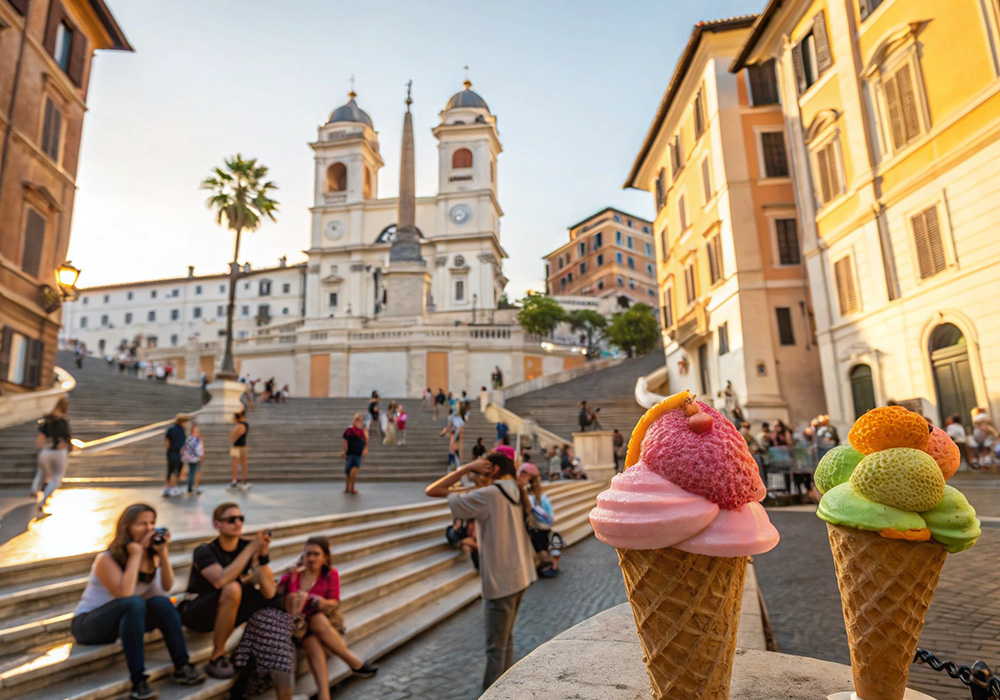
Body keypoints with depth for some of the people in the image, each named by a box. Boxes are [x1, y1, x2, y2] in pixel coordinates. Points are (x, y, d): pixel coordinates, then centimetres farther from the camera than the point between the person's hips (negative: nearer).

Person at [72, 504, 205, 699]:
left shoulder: (151, 555, 0)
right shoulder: (106, 559, -17)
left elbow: (167, 587, -13)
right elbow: (124, 594, -32)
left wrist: (163, 553, -20)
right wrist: (136, 554, -28)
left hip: (126, 619, 5)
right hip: (87, 624, -5)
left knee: (160, 603, -25)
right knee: (134, 603, -35)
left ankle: (182, 668, -25)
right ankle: (138, 681, -37)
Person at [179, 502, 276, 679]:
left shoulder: (247, 547, -7)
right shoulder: (204, 551, -16)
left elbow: (269, 592, -18)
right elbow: (221, 580, -40)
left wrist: (263, 554, -30)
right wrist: (251, 548, -36)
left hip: (225, 613, 4)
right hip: (196, 614, -4)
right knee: (232, 588, -35)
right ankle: (216, 658, -19)